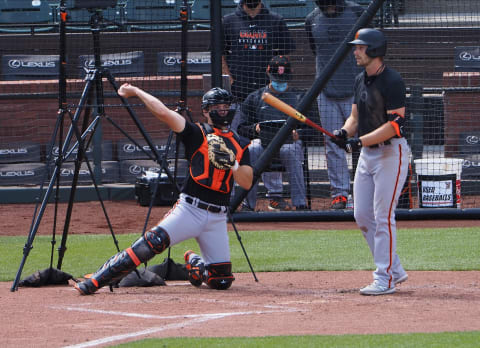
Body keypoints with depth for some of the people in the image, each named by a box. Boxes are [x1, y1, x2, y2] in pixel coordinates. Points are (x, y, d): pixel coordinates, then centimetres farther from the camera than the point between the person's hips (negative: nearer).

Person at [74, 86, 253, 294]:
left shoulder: (240, 146, 14)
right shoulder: (197, 134, 4)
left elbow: (247, 183, 4)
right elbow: (163, 113, -8)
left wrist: (232, 163, -13)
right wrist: (136, 92, -5)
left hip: (217, 218, 4)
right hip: (189, 208, -4)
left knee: (222, 281, -2)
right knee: (153, 242, -27)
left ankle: (194, 263, 33)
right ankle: (94, 282, -26)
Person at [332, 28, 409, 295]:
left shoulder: (392, 81, -16)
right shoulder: (361, 80, 12)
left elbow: (395, 124, -21)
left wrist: (360, 141, -26)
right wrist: (344, 132, -5)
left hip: (391, 152, -9)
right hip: (367, 153, 9)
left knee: (383, 217, -9)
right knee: (362, 216, 9)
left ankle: (385, 279, -4)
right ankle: (395, 270, 18)